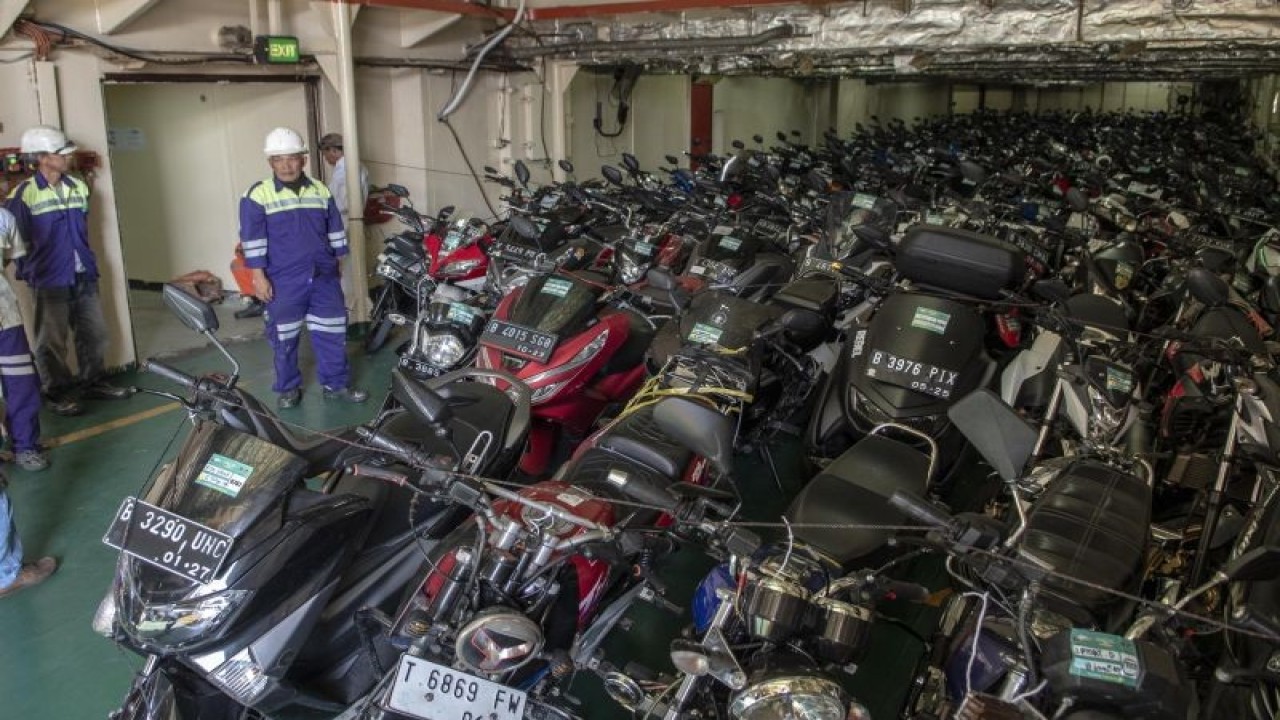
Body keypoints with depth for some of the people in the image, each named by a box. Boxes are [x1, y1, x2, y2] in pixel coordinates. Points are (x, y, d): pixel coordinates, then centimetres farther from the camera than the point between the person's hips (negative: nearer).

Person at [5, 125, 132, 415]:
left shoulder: (78, 187, 7)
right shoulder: (24, 193, -11)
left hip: (84, 277, 5)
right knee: (52, 341, 3)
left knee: (94, 332, 11)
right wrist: (29, 274, -1)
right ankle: (59, 392, 14)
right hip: (50, 281, -5)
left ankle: (93, 382, 26)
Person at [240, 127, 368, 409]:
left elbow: (335, 230, 15)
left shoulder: (321, 191, 7)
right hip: (283, 282, -3)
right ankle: (288, 388, 21)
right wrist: (258, 276, -10)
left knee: (332, 334, 7)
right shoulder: (258, 195, -5)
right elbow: (252, 239, -7)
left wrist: (337, 262, 15)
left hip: (324, 277, 3)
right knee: (285, 338, 7)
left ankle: (336, 385, 18)